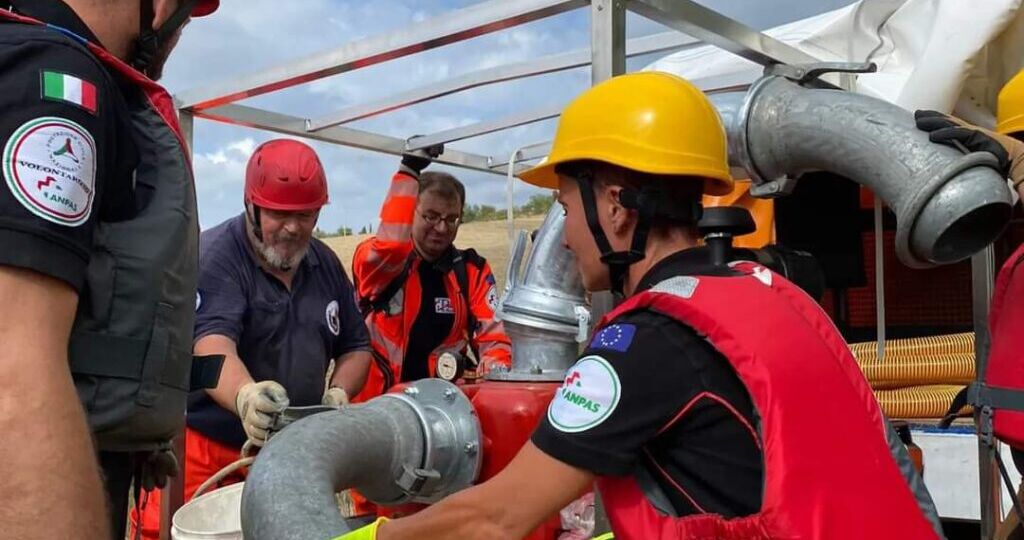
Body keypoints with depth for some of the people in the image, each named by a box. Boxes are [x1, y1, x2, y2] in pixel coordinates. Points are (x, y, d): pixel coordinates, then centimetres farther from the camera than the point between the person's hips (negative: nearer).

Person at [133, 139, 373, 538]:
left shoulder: (326, 264, 8)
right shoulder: (213, 258, -13)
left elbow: (356, 346, 15)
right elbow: (212, 345, -29)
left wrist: (338, 393, -6)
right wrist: (245, 396, -49)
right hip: (207, 456, -5)